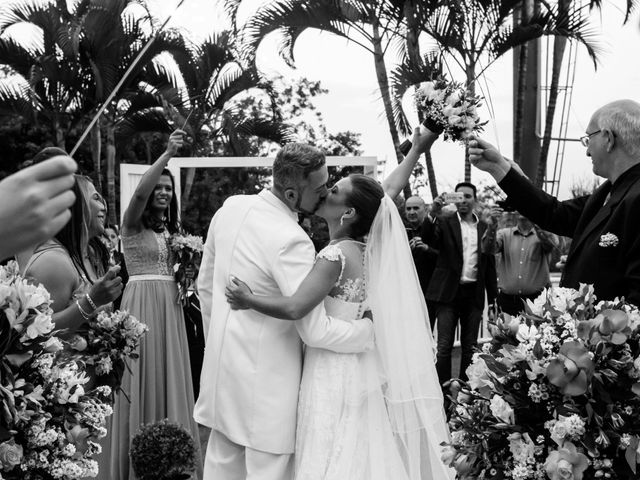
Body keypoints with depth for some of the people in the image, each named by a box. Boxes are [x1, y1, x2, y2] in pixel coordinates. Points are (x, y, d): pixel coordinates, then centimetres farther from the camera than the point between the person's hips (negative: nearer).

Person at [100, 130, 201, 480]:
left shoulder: (171, 229, 15)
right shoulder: (132, 224, -4)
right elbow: (139, 192, -24)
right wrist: (167, 154, -29)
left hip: (169, 305, 6)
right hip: (142, 303, -6)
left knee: (169, 375, 9)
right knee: (142, 377, -1)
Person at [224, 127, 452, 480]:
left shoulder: (336, 255, -19)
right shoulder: (365, 245, 4)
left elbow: (294, 308, -28)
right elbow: (387, 192, 18)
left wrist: (247, 300, -13)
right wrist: (416, 151, 29)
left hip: (336, 373, -8)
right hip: (355, 368, 8)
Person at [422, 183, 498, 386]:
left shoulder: (484, 228, 10)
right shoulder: (445, 222, 2)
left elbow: (490, 265, 12)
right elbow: (429, 240, -18)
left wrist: (493, 298, 10)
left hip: (474, 294, 3)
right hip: (449, 292, -3)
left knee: (470, 346, 9)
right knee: (444, 346, -4)